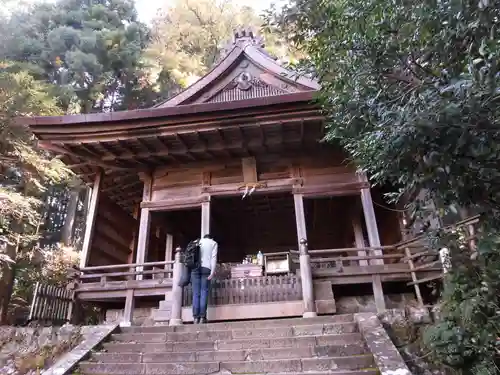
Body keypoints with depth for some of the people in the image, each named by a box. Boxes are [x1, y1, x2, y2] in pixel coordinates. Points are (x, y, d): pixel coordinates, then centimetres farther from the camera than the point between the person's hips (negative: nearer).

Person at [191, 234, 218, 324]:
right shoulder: (213, 243, 18)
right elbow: (213, 257, 3)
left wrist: (190, 270, 14)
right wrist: (212, 272, -6)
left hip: (195, 268, 2)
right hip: (206, 268, -2)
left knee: (196, 293, 0)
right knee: (204, 292, -4)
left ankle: (196, 317, -6)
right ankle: (202, 317, -10)